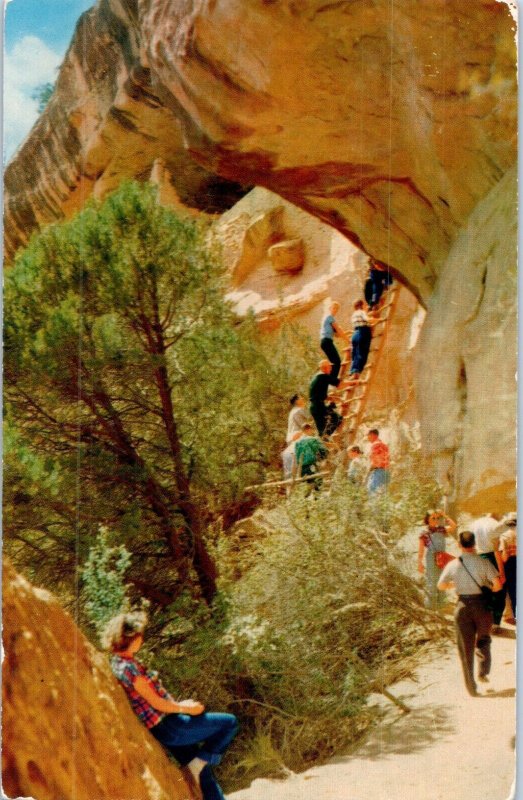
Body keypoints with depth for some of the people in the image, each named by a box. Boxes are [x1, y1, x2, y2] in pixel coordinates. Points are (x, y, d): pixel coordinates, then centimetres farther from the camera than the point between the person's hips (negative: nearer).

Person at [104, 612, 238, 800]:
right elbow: (157, 703, -18)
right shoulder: (128, 667, -23)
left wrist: (179, 704, 11)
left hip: (165, 729, 9)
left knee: (202, 772, 16)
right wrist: (187, 709, -5)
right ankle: (199, 762, 4)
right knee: (229, 723, -3)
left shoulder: (121, 662, 7)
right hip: (166, 727, -9)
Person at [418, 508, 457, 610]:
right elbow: (421, 549, -11)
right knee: (431, 583, 2)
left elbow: (453, 526, -12)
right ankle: (431, 604, 14)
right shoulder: (424, 533, -10)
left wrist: (444, 516, -9)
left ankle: (441, 603, 29)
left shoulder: (441, 530, 2)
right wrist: (420, 563, -15)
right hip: (431, 560, -5)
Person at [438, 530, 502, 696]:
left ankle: (471, 687, 12)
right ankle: (483, 671, 2)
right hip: (482, 604, -1)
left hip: (463, 606, 1)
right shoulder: (484, 562, -9)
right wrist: (492, 589, 5)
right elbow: (497, 583, -17)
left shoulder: (452, 565, -3)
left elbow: (441, 586, 7)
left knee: (466, 648, 10)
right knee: (483, 640, 23)